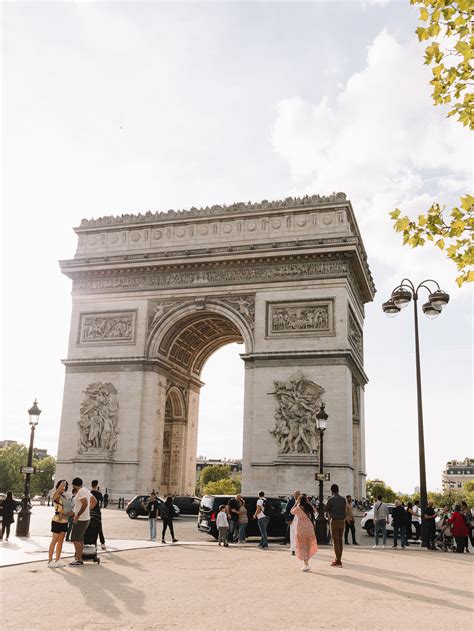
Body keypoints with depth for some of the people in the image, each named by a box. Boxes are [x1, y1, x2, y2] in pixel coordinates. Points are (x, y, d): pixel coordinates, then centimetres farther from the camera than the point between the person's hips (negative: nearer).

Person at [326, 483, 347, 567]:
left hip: (335, 521, -6)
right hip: (342, 520, 6)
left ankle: (338, 562, -6)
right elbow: (344, 509, 13)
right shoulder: (343, 499, 5)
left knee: (335, 541, -3)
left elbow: (326, 510, 0)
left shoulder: (330, 499, -11)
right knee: (340, 541, 15)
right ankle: (338, 559, 23)